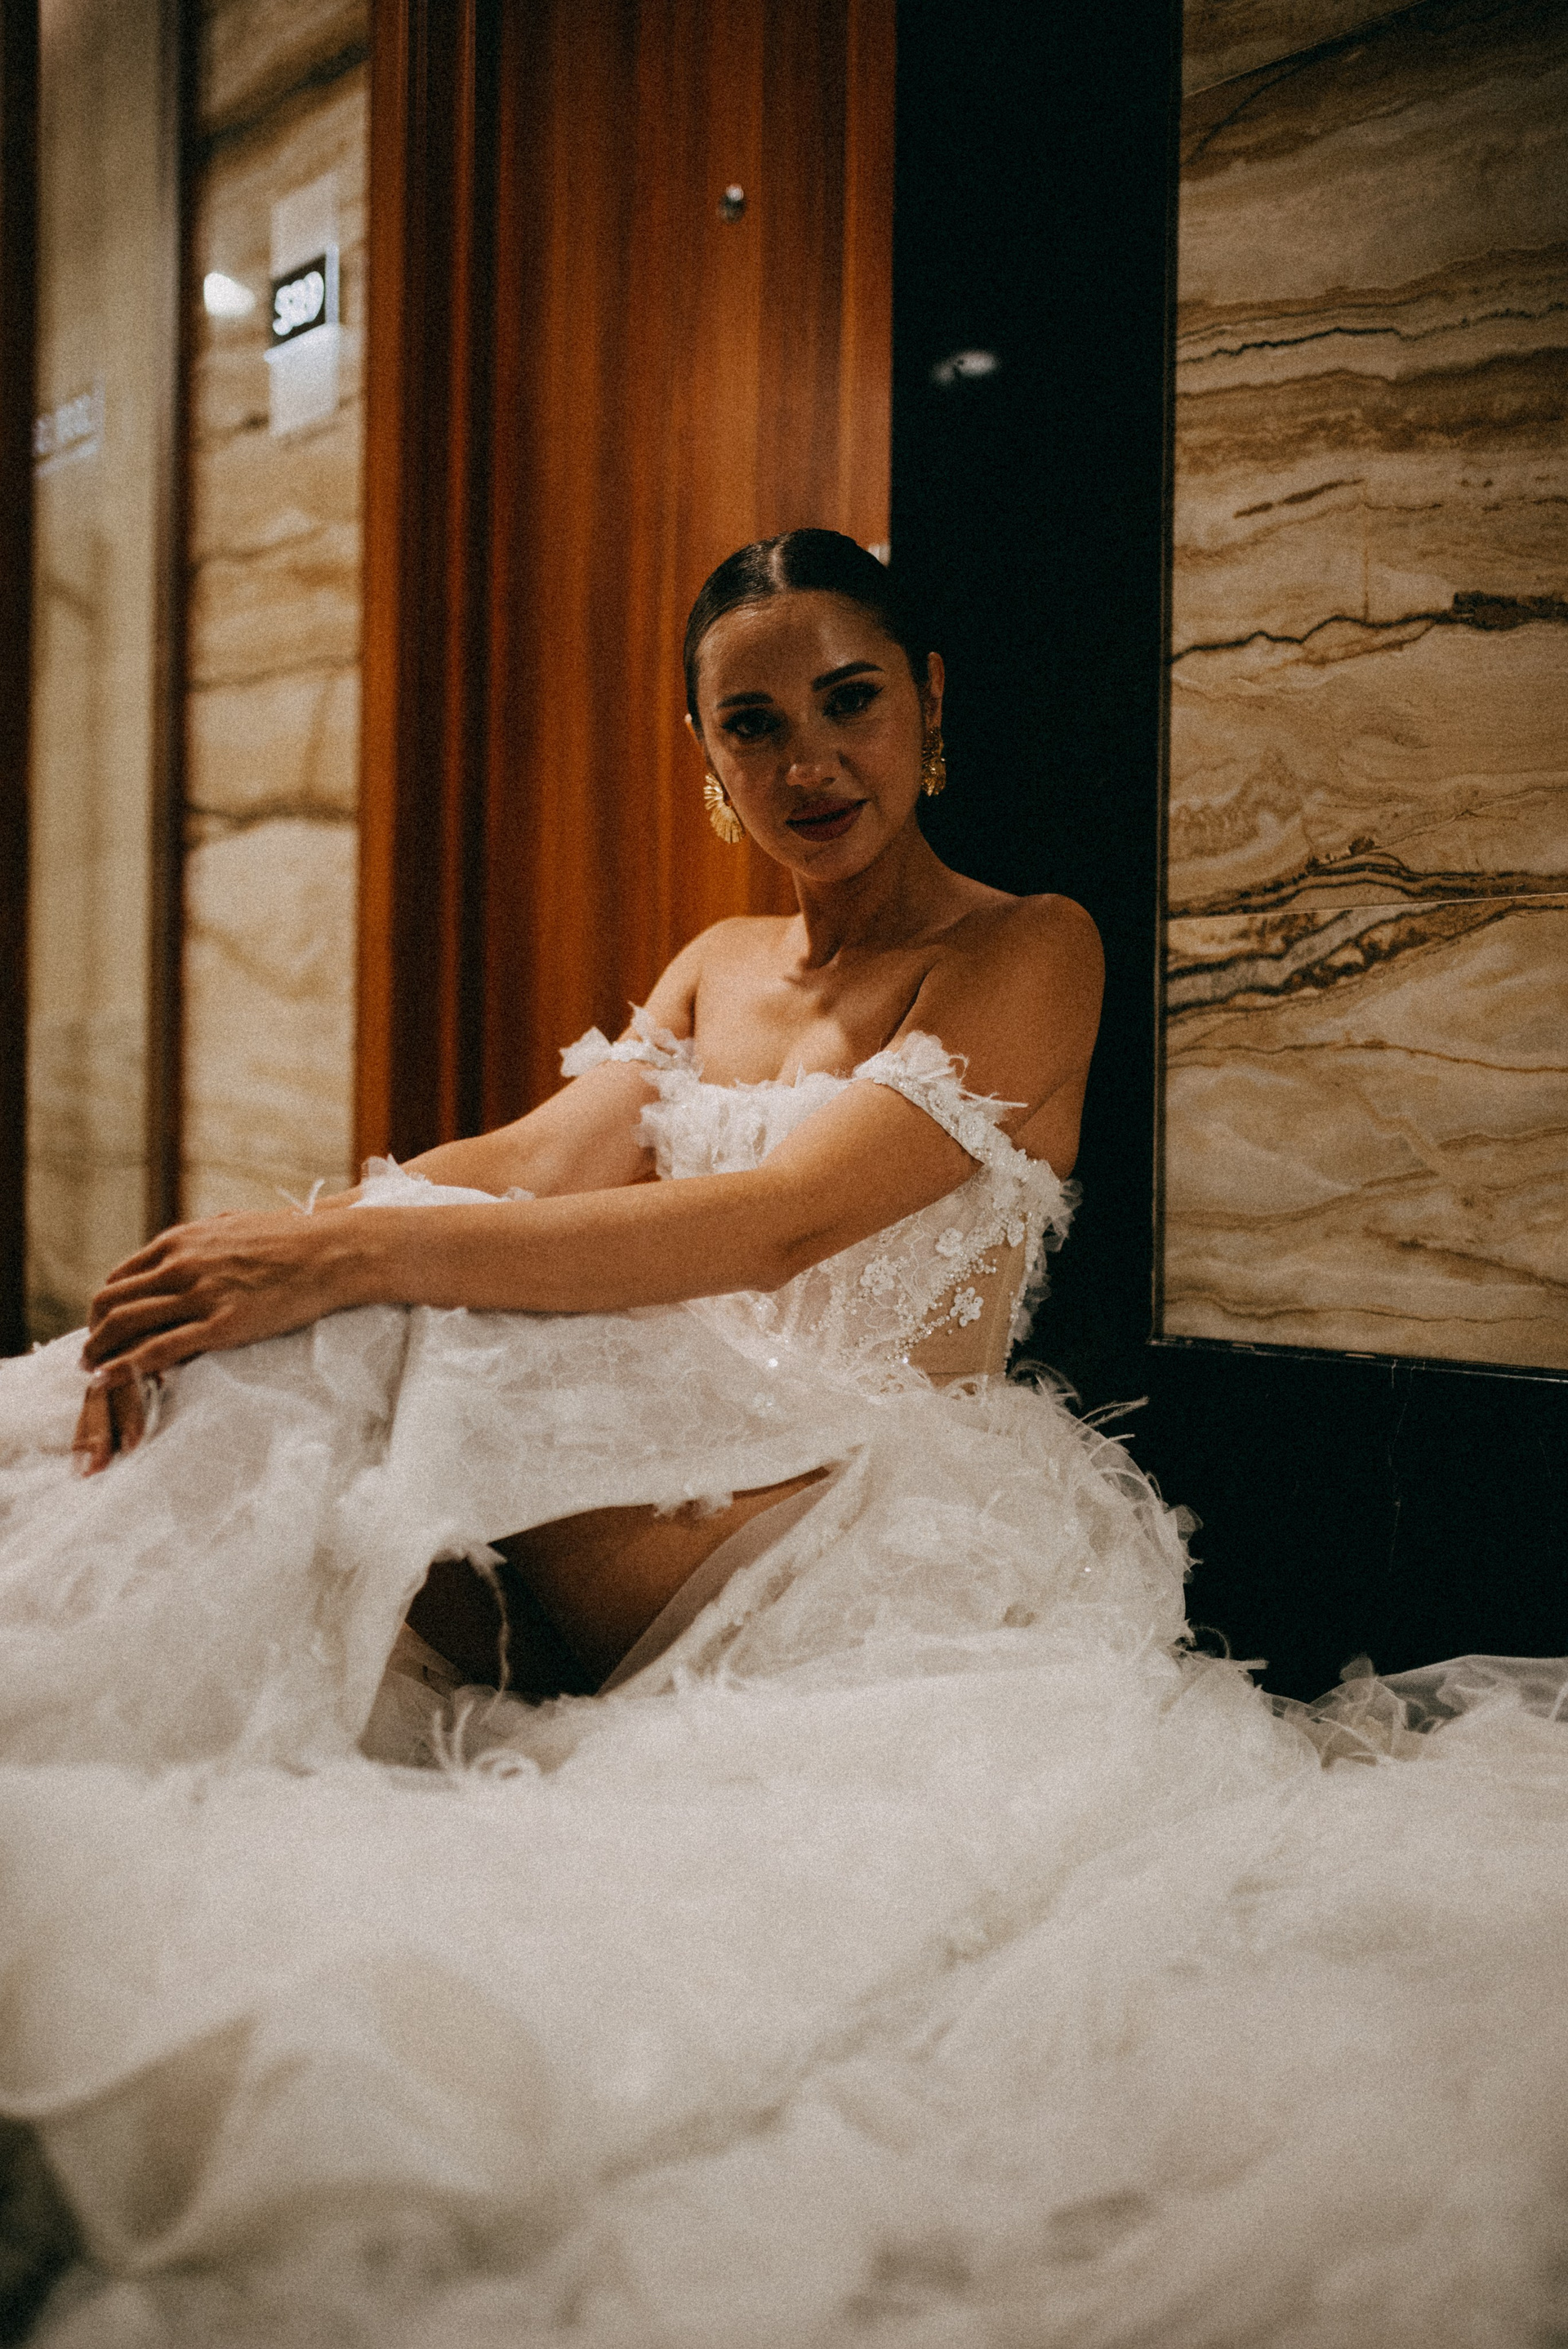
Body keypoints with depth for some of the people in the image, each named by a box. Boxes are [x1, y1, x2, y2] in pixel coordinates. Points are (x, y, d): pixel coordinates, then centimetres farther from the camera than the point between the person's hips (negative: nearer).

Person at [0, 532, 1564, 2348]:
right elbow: (541, 1159, 1)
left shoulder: (1026, 953, -3)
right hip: (697, 1484, 6)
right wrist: (243, 1251, -19)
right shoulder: (718, 969, 19)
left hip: (890, 1548, -6)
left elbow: (778, 1223, -18)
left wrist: (349, 1255, -26)